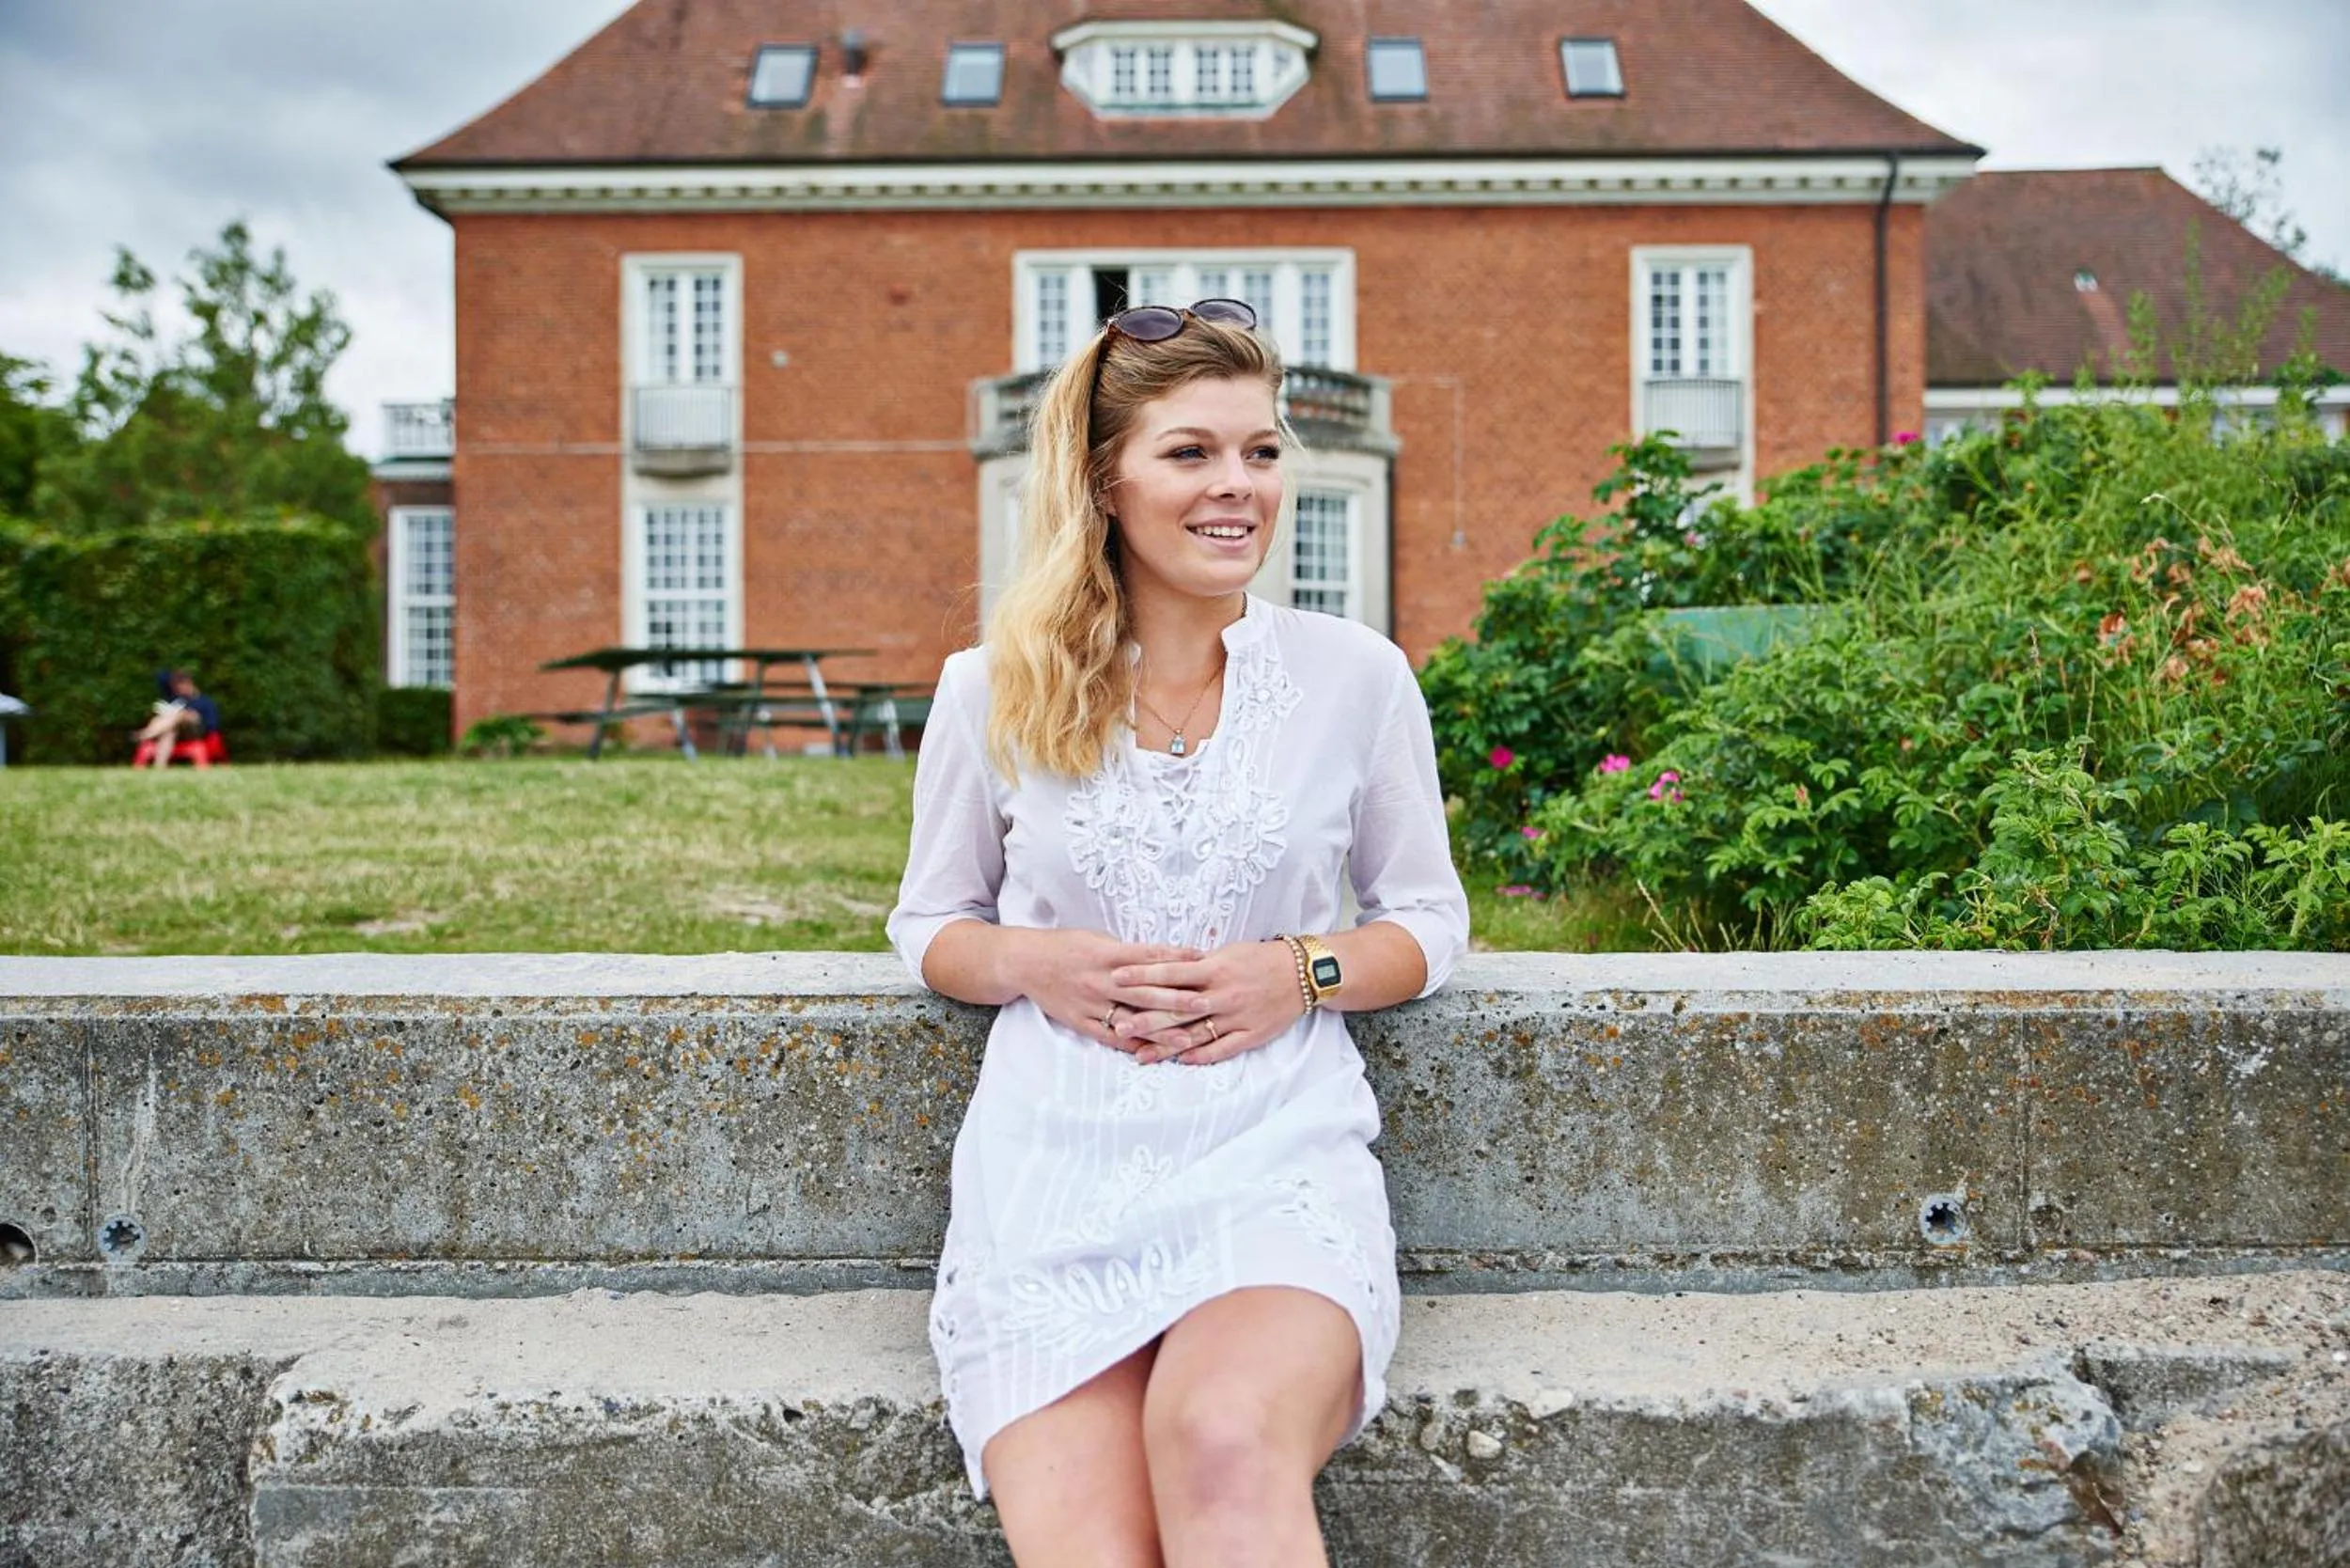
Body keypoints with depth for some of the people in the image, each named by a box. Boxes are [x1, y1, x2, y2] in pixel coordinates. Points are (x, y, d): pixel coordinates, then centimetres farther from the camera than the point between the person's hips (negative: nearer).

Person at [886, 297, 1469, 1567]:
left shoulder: (1356, 676, 6)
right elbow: (927, 925, 18)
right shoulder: (993, 695, 6)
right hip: (1052, 1174, 1)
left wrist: (1303, 974, -6)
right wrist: (1030, 964, -5)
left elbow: (1430, 920, 16)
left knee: (1223, 1441, -34)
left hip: (1278, 1162, 0)